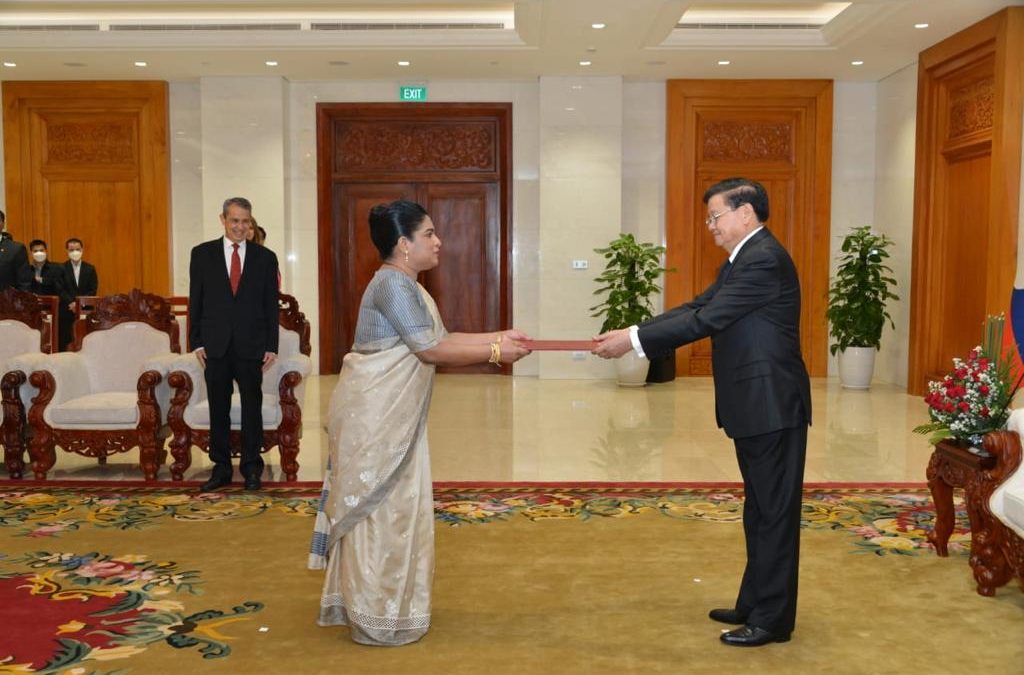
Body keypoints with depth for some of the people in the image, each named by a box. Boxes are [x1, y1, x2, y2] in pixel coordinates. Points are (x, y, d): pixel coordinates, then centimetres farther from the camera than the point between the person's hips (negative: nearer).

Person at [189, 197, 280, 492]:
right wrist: (197, 342, -1)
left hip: (251, 345, 0)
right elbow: (196, 300, 5)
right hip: (215, 345, 0)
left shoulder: (265, 257, 4)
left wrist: (271, 346, -1)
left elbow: (271, 305, 4)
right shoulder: (202, 254, 5)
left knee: (252, 407, 5)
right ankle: (221, 468, 16)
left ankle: (251, 468, 15)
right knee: (218, 409, 6)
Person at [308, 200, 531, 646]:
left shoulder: (406, 285, 15)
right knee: (380, 513, -1)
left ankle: (377, 607, 28)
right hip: (374, 415, -10)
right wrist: (494, 353, -14)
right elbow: (431, 349, -20)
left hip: (392, 416, 10)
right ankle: (379, 620, 11)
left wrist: (498, 337, 8)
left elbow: (440, 339, 14)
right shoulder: (393, 283, -17)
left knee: (392, 510, 16)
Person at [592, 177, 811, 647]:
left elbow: (706, 319, -23)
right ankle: (754, 603, 29)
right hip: (756, 406, 10)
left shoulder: (765, 259, -18)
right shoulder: (743, 259, 15)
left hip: (772, 406, -10)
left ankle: (773, 619, 11)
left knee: (775, 511, 0)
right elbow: (696, 308, 11)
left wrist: (633, 340, -20)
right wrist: (631, 332, 0)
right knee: (758, 510, 17)